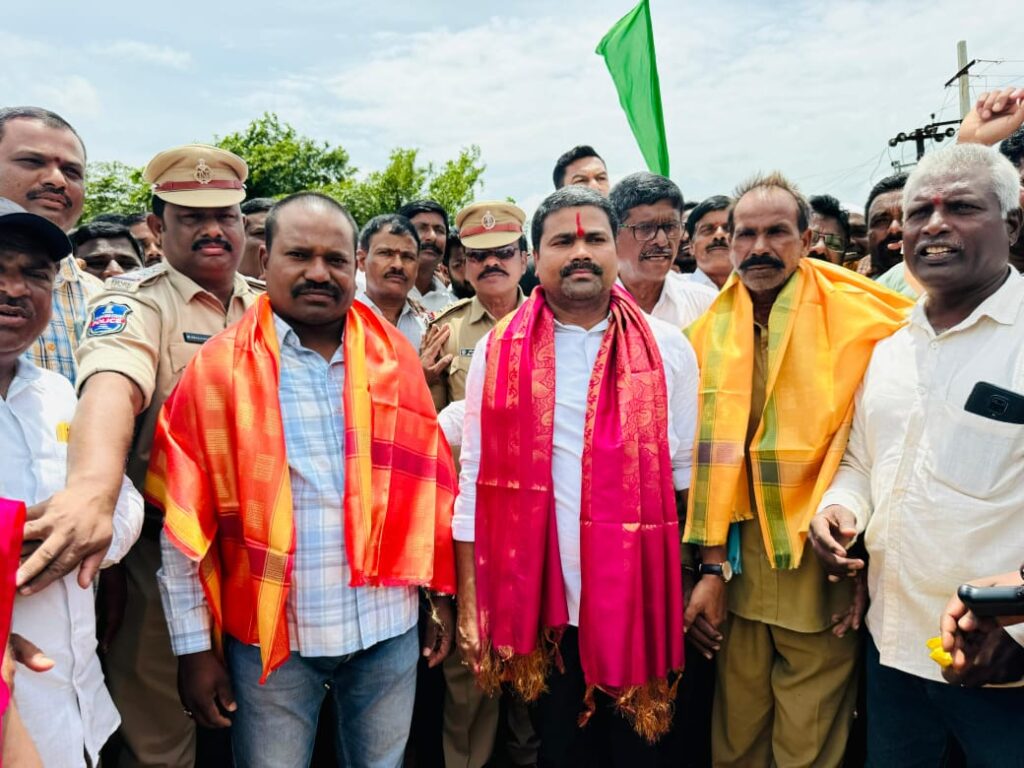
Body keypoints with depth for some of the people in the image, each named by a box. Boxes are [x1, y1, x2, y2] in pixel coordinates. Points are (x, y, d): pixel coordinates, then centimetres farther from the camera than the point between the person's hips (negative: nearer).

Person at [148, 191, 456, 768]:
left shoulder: (393, 356, 0)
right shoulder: (218, 368, -6)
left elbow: (427, 481, 5)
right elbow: (185, 522, -4)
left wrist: (443, 594, 7)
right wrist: (195, 646, -2)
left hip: (388, 627, 2)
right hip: (271, 635, -2)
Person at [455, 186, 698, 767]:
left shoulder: (667, 348, -1)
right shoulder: (498, 352, -2)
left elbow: (691, 473, 4)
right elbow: (476, 482, -1)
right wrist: (469, 603, -1)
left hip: (640, 602, 0)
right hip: (541, 604, 0)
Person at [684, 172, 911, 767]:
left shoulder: (860, 320, -6)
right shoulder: (709, 332, 3)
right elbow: (707, 459, 3)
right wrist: (711, 568, 0)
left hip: (823, 568, -3)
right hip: (739, 567, 3)